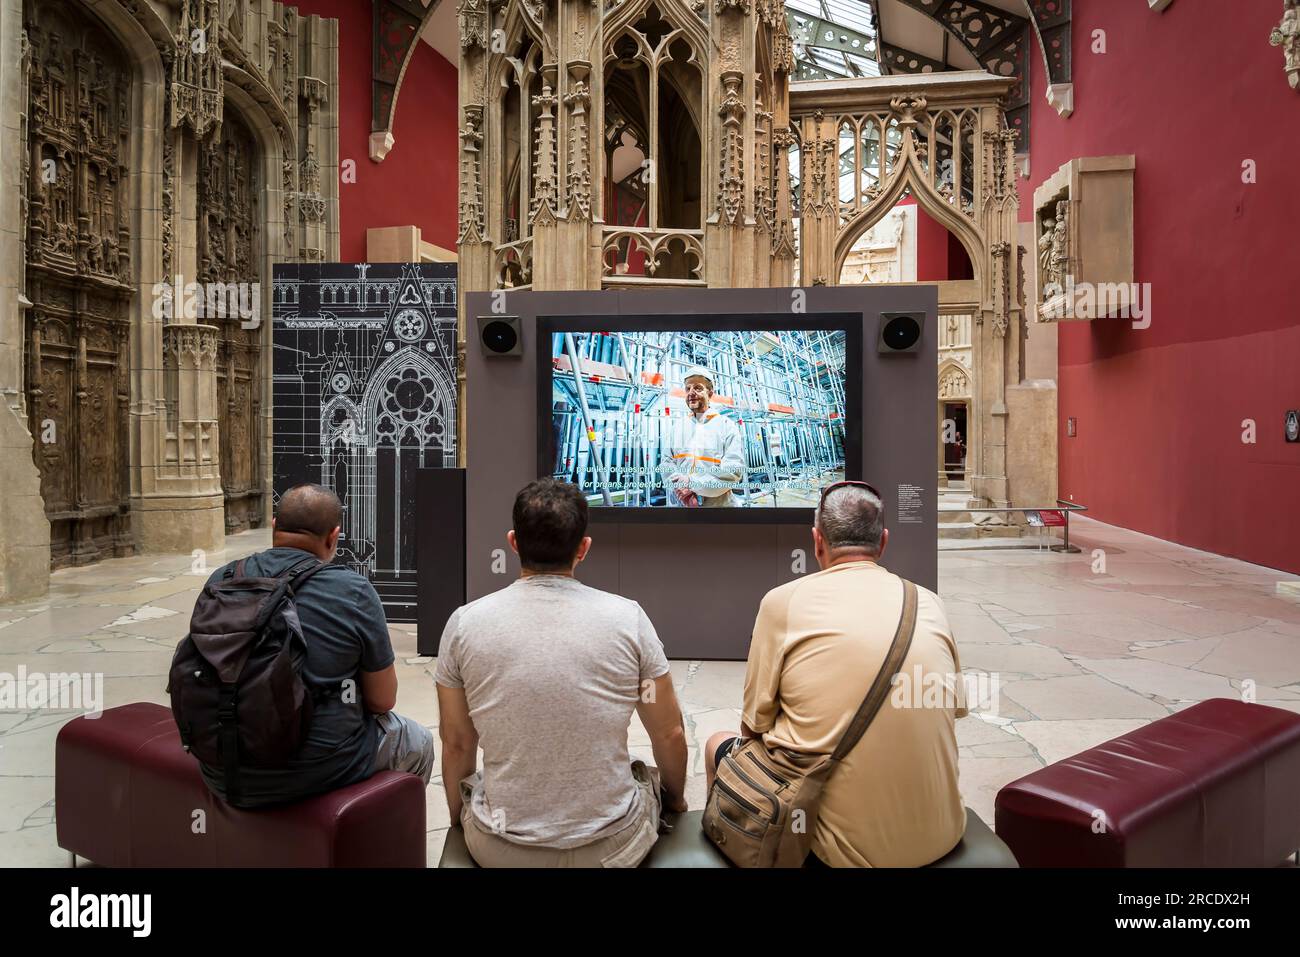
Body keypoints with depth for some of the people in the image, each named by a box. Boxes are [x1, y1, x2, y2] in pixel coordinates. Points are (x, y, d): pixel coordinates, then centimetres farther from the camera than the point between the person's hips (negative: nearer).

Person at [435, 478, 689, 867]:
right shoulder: (627, 618, -11)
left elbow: (457, 746, 1)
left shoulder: (464, 623, -9)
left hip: (501, 848, 1)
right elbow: (670, 735, -2)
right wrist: (676, 798, 19)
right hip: (611, 844, 0)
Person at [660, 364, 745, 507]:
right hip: (678, 503, 3)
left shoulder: (726, 425, -2)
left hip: (717, 504, -3)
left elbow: (734, 469, -13)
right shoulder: (678, 426, 10)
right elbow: (667, 463, 3)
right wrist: (681, 488, -17)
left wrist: (693, 485, -18)